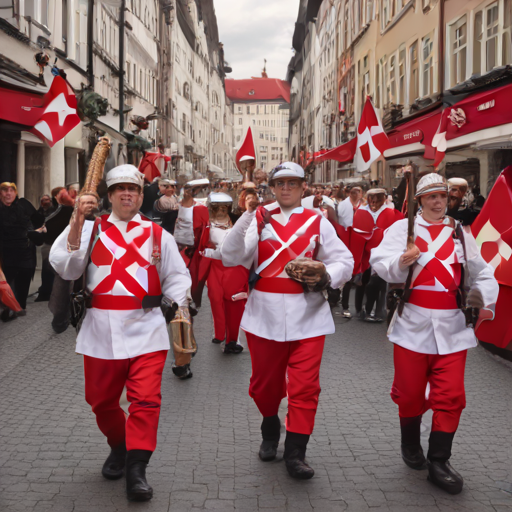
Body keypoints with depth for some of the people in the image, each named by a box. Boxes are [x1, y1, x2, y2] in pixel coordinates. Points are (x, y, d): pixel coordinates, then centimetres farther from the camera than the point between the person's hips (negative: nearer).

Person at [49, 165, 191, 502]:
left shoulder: (158, 234, 8)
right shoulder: (90, 229, 6)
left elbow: (176, 275, 11)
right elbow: (66, 267, -9)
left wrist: (180, 302, -7)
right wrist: (78, 222, -18)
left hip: (145, 330, -1)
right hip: (102, 331, 1)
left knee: (146, 399, -9)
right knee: (102, 400, 14)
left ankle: (137, 468, -1)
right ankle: (119, 448, 38)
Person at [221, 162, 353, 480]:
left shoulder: (317, 222, 6)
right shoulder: (260, 219, 4)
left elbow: (344, 261, 6)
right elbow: (231, 257, -9)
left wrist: (326, 276, -14)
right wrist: (245, 217, -18)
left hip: (307, 316, 0)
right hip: (265, 314, 1)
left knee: (305, 386, -3)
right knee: (265, 384, 13)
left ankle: (295, 453, 9)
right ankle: (270, 433, 40)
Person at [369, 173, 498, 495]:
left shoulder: (461, 233, 12)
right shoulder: (403, 227, 2)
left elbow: (481, 272, 17)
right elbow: (379, 260, -11)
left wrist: (484, 296, 0)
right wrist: (401, 261, -31)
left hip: (452, 326, 2)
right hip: (414, 321, -2)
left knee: (450, 395, -1)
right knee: (410, 392, 9)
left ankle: (439, 461, 10)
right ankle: (411, 444, 34)